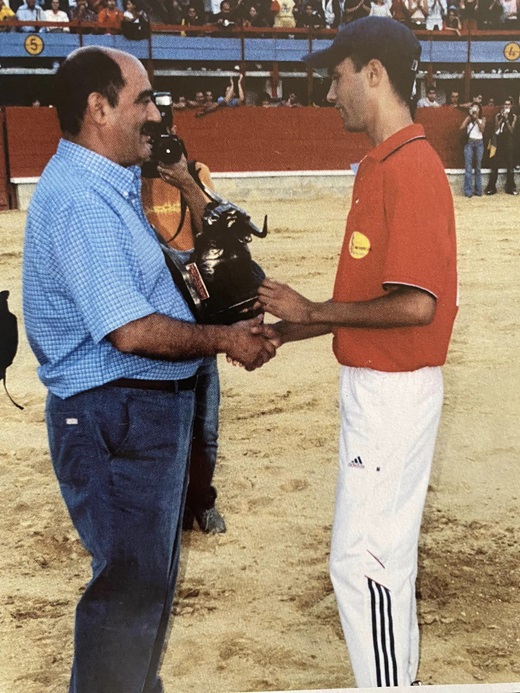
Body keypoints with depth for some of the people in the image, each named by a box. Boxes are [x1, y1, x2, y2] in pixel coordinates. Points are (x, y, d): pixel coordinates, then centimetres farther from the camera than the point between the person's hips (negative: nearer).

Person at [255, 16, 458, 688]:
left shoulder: (412, 167, -19)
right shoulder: (380, 165, 13)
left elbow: (415, 304, -26)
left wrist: (313, 311, -15)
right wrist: (290, 330, 9)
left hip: (392, 392, -10)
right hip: (374, 385, 10)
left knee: (362, 562, -2)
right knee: (384, 554, 20)